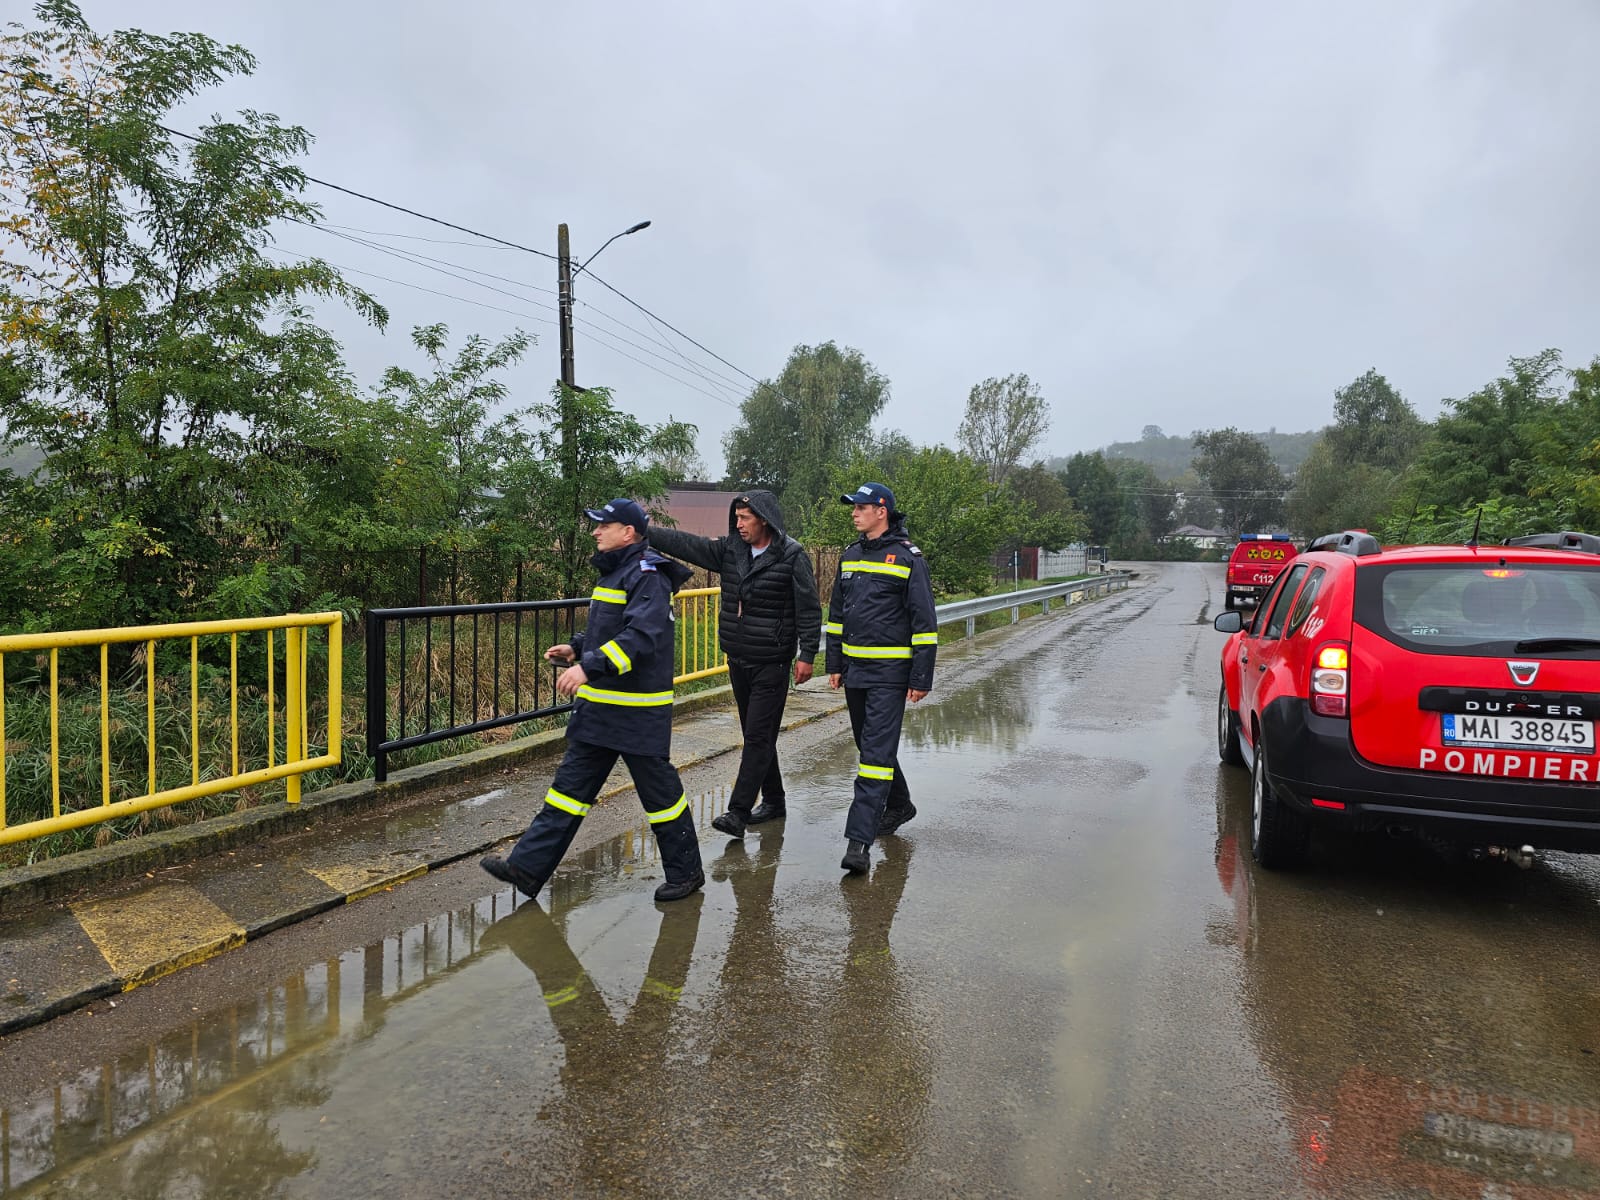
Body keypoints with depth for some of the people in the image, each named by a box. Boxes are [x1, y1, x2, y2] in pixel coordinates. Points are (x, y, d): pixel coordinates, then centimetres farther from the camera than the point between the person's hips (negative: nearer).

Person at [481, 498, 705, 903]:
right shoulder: (614, 572, 15)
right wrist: (576, 648, 12)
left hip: (638, 710, -9)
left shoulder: (648, 576, -16)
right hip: (599, 705, 10)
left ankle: (686, 872, 20)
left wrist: (589, 666, -36)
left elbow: (640, 636, -29)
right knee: (571, 783, 11)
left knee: (658, 789, 3)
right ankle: (527, 867, 17)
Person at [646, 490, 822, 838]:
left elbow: (809, 608, -10)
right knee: (756, 736, 15)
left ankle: (737, 813, -5)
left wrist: (807, 654, -12)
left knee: (758, 737, -6)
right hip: (738, 662, 7)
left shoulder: (792, 556, -10)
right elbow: (684, 543, 2)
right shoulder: (729, 549, 5)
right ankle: (773, 801, 29)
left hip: (772, 665, -7)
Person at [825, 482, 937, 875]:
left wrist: (921, 678, -11)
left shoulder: (908, 558, -8)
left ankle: (859, 839, -11)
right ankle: (899, 805, 39)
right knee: (871, 745, 18)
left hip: (890, 672, -7)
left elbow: (924, 622, -9)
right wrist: (834, 664, 14)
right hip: (855, 669, 7)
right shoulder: (850, 556, 12)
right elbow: (836, 614, 18)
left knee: (877, 751, -10)